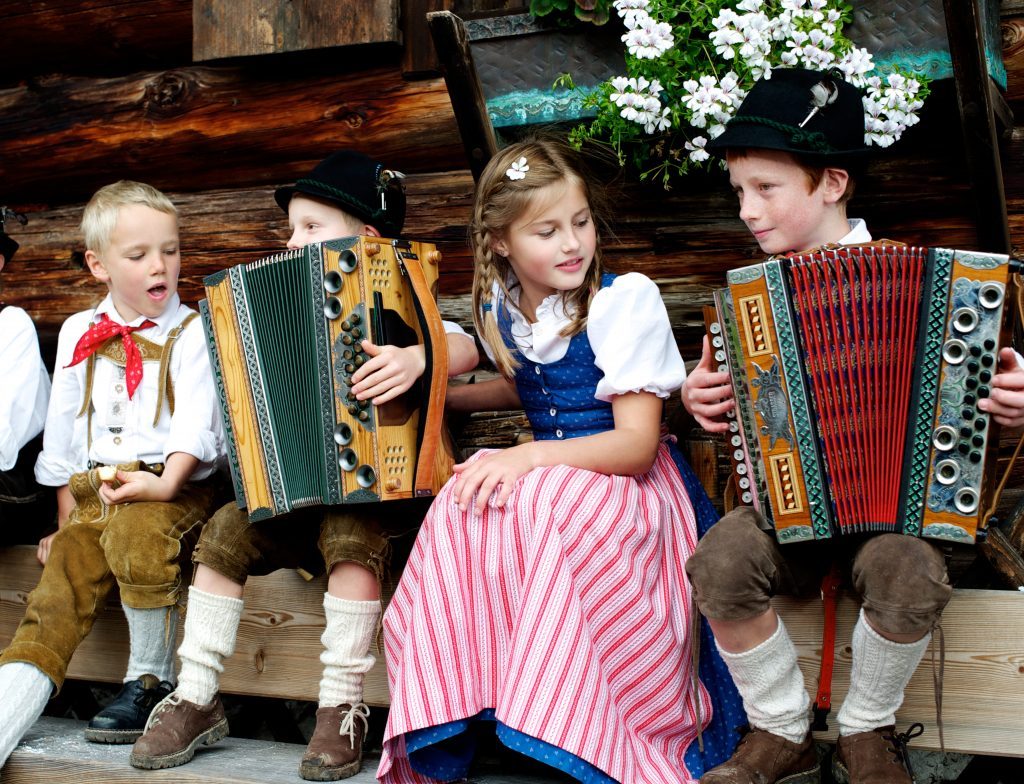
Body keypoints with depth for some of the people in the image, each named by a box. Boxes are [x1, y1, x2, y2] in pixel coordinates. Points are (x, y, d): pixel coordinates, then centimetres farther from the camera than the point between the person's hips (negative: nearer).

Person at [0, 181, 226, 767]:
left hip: (175, 489, -4)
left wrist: (166, 483, -25)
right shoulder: (79, 334, 16)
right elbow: (62, 431, 20)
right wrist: (67, 519, 17)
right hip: (93, 493, 5)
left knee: (136, 530, -36)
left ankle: (151, 681, -17)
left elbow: (195, 422, -8)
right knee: (56, 598, -13)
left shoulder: (191, 332, 3)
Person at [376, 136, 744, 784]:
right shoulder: (500, 310, 6)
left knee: (544, 503, -37)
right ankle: (453, 711, -23)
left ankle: (558, 730, -30)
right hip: (542, 481, 6)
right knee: (465, 505, -27)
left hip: (630, 482, -5)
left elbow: (636, 443, -16)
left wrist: (530, 458, -28)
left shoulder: (625, 300, -12)